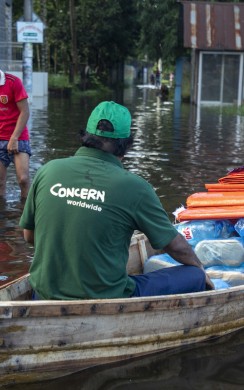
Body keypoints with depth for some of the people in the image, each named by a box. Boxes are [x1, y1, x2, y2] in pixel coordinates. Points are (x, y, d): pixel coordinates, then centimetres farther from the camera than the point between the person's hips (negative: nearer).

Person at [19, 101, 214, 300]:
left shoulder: (47, 171, -5)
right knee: (195, 277, 8)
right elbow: (175, 245, -1)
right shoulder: (134, 187, -14)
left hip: (47, 296, 6)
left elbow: (29, 236, 8)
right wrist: (199, 267, 21)